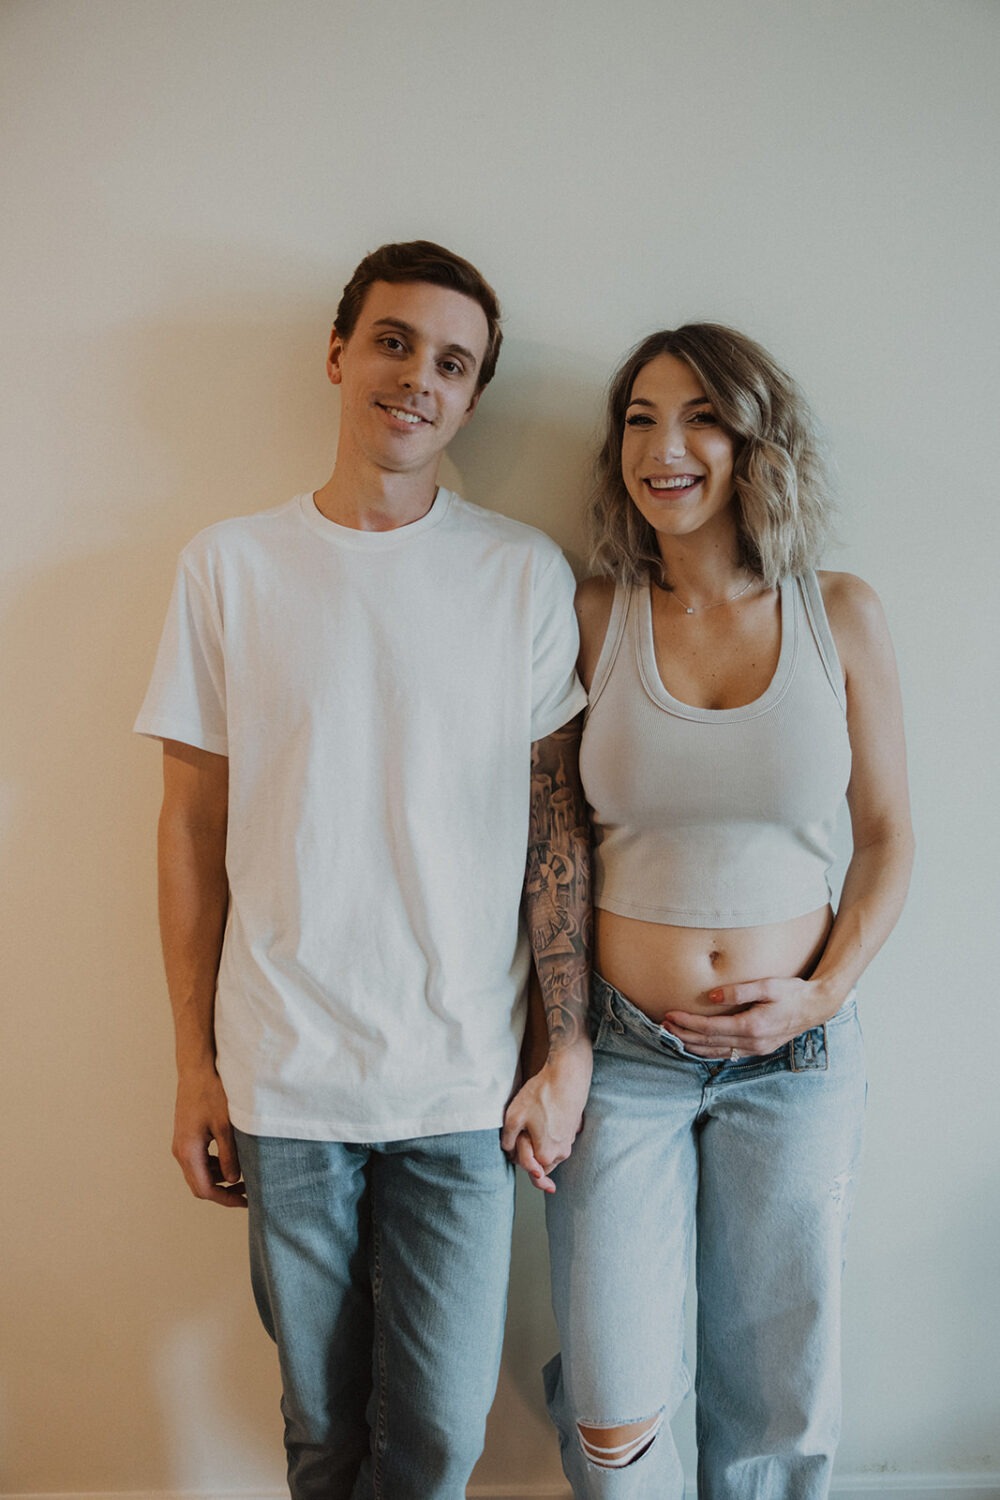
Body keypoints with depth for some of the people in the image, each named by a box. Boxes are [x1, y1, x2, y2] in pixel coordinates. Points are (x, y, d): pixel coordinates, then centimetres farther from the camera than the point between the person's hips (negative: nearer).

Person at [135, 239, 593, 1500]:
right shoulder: (229, 565, -1)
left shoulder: (526, 573, -2)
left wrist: (569, 1052, -2)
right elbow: (193, 826, 3)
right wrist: (194, 1063, 3)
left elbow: (555, 825, 0)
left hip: (464, 1080, 0)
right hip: (284, 1075, 1)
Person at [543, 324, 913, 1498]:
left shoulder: (840, 616, -3)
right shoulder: (593, 616, -5)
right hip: (622, 1050, -1)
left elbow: (886, 835, 4)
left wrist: (827, 991, -8)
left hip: (795, 1055, 1)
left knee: (779, 1395, 17)